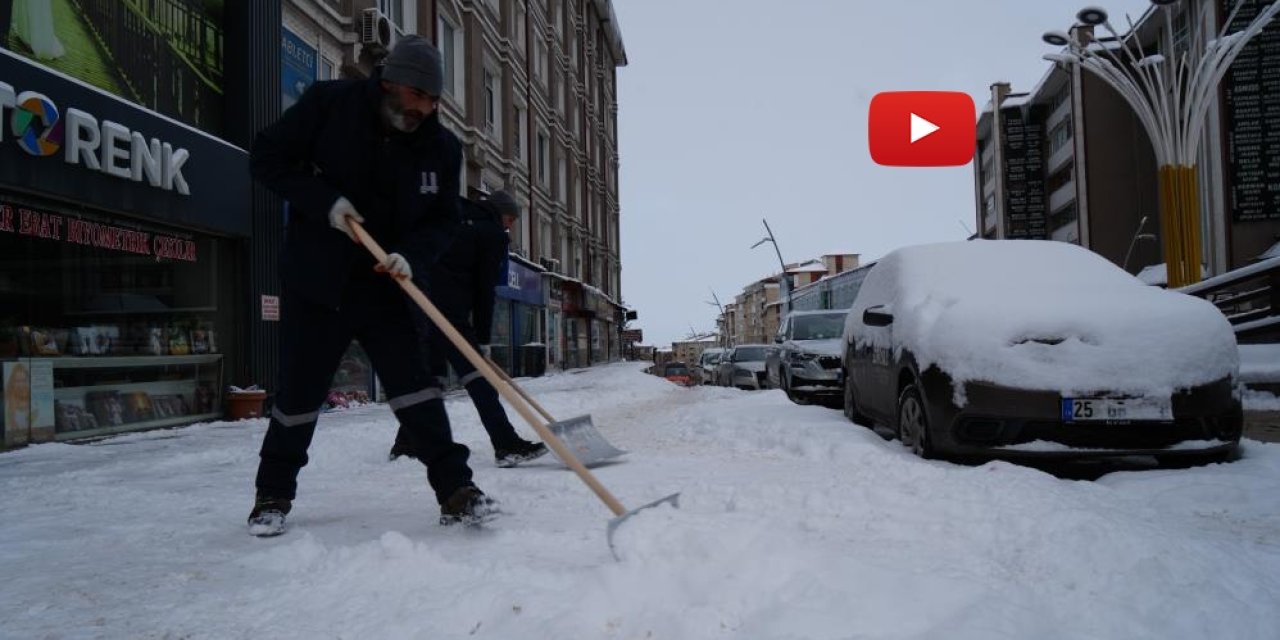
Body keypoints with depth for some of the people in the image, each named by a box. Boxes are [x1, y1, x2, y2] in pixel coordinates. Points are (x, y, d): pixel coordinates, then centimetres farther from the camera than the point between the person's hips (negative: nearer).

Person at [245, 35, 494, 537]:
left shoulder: (442, 147, -4)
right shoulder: (329, 103, -10)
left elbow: (442, 219, 2)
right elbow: (267, 157, -5)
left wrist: (410, 254, -19)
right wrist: (325, 202, -18)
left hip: (385, 286, 2)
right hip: (314, 281, -2)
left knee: (415, 386, -5)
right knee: (300, 392, 5)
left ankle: (456, 491, 1)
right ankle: (273, 495, 24)